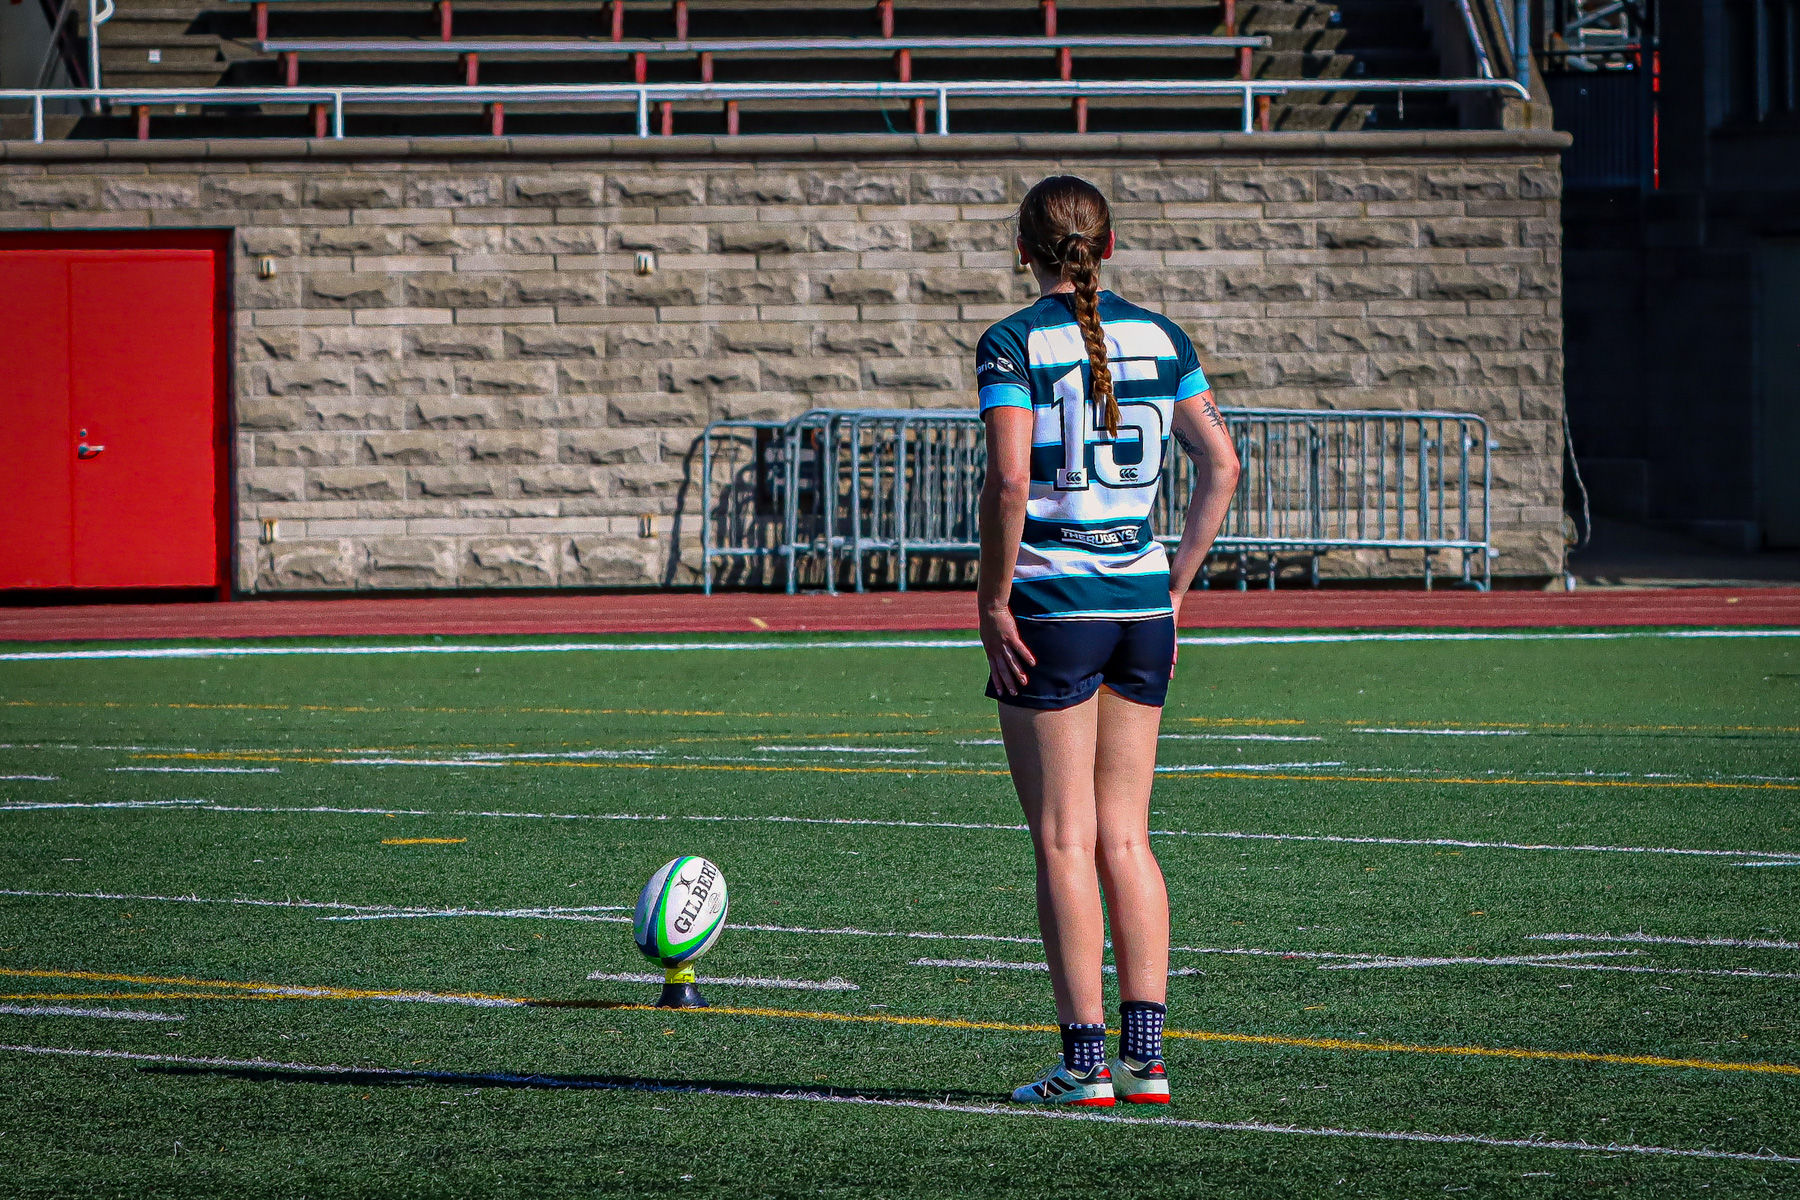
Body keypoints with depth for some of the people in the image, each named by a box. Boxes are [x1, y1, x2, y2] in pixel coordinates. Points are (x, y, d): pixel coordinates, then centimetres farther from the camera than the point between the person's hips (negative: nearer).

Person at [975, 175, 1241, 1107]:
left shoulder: (1012, 345, -8)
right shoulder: (1159, 339, 8)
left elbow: (1008, 480, -19)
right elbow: (1221, 464, 6)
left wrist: (994, 601, -10)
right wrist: (1173, 584, 12)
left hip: (1051, 608, -5)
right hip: (1140, 596, 5)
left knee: (1065, 843, -1)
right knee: (1125, 837, 10)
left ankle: (1085, 1062, -2)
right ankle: (1145, 1056, 6)